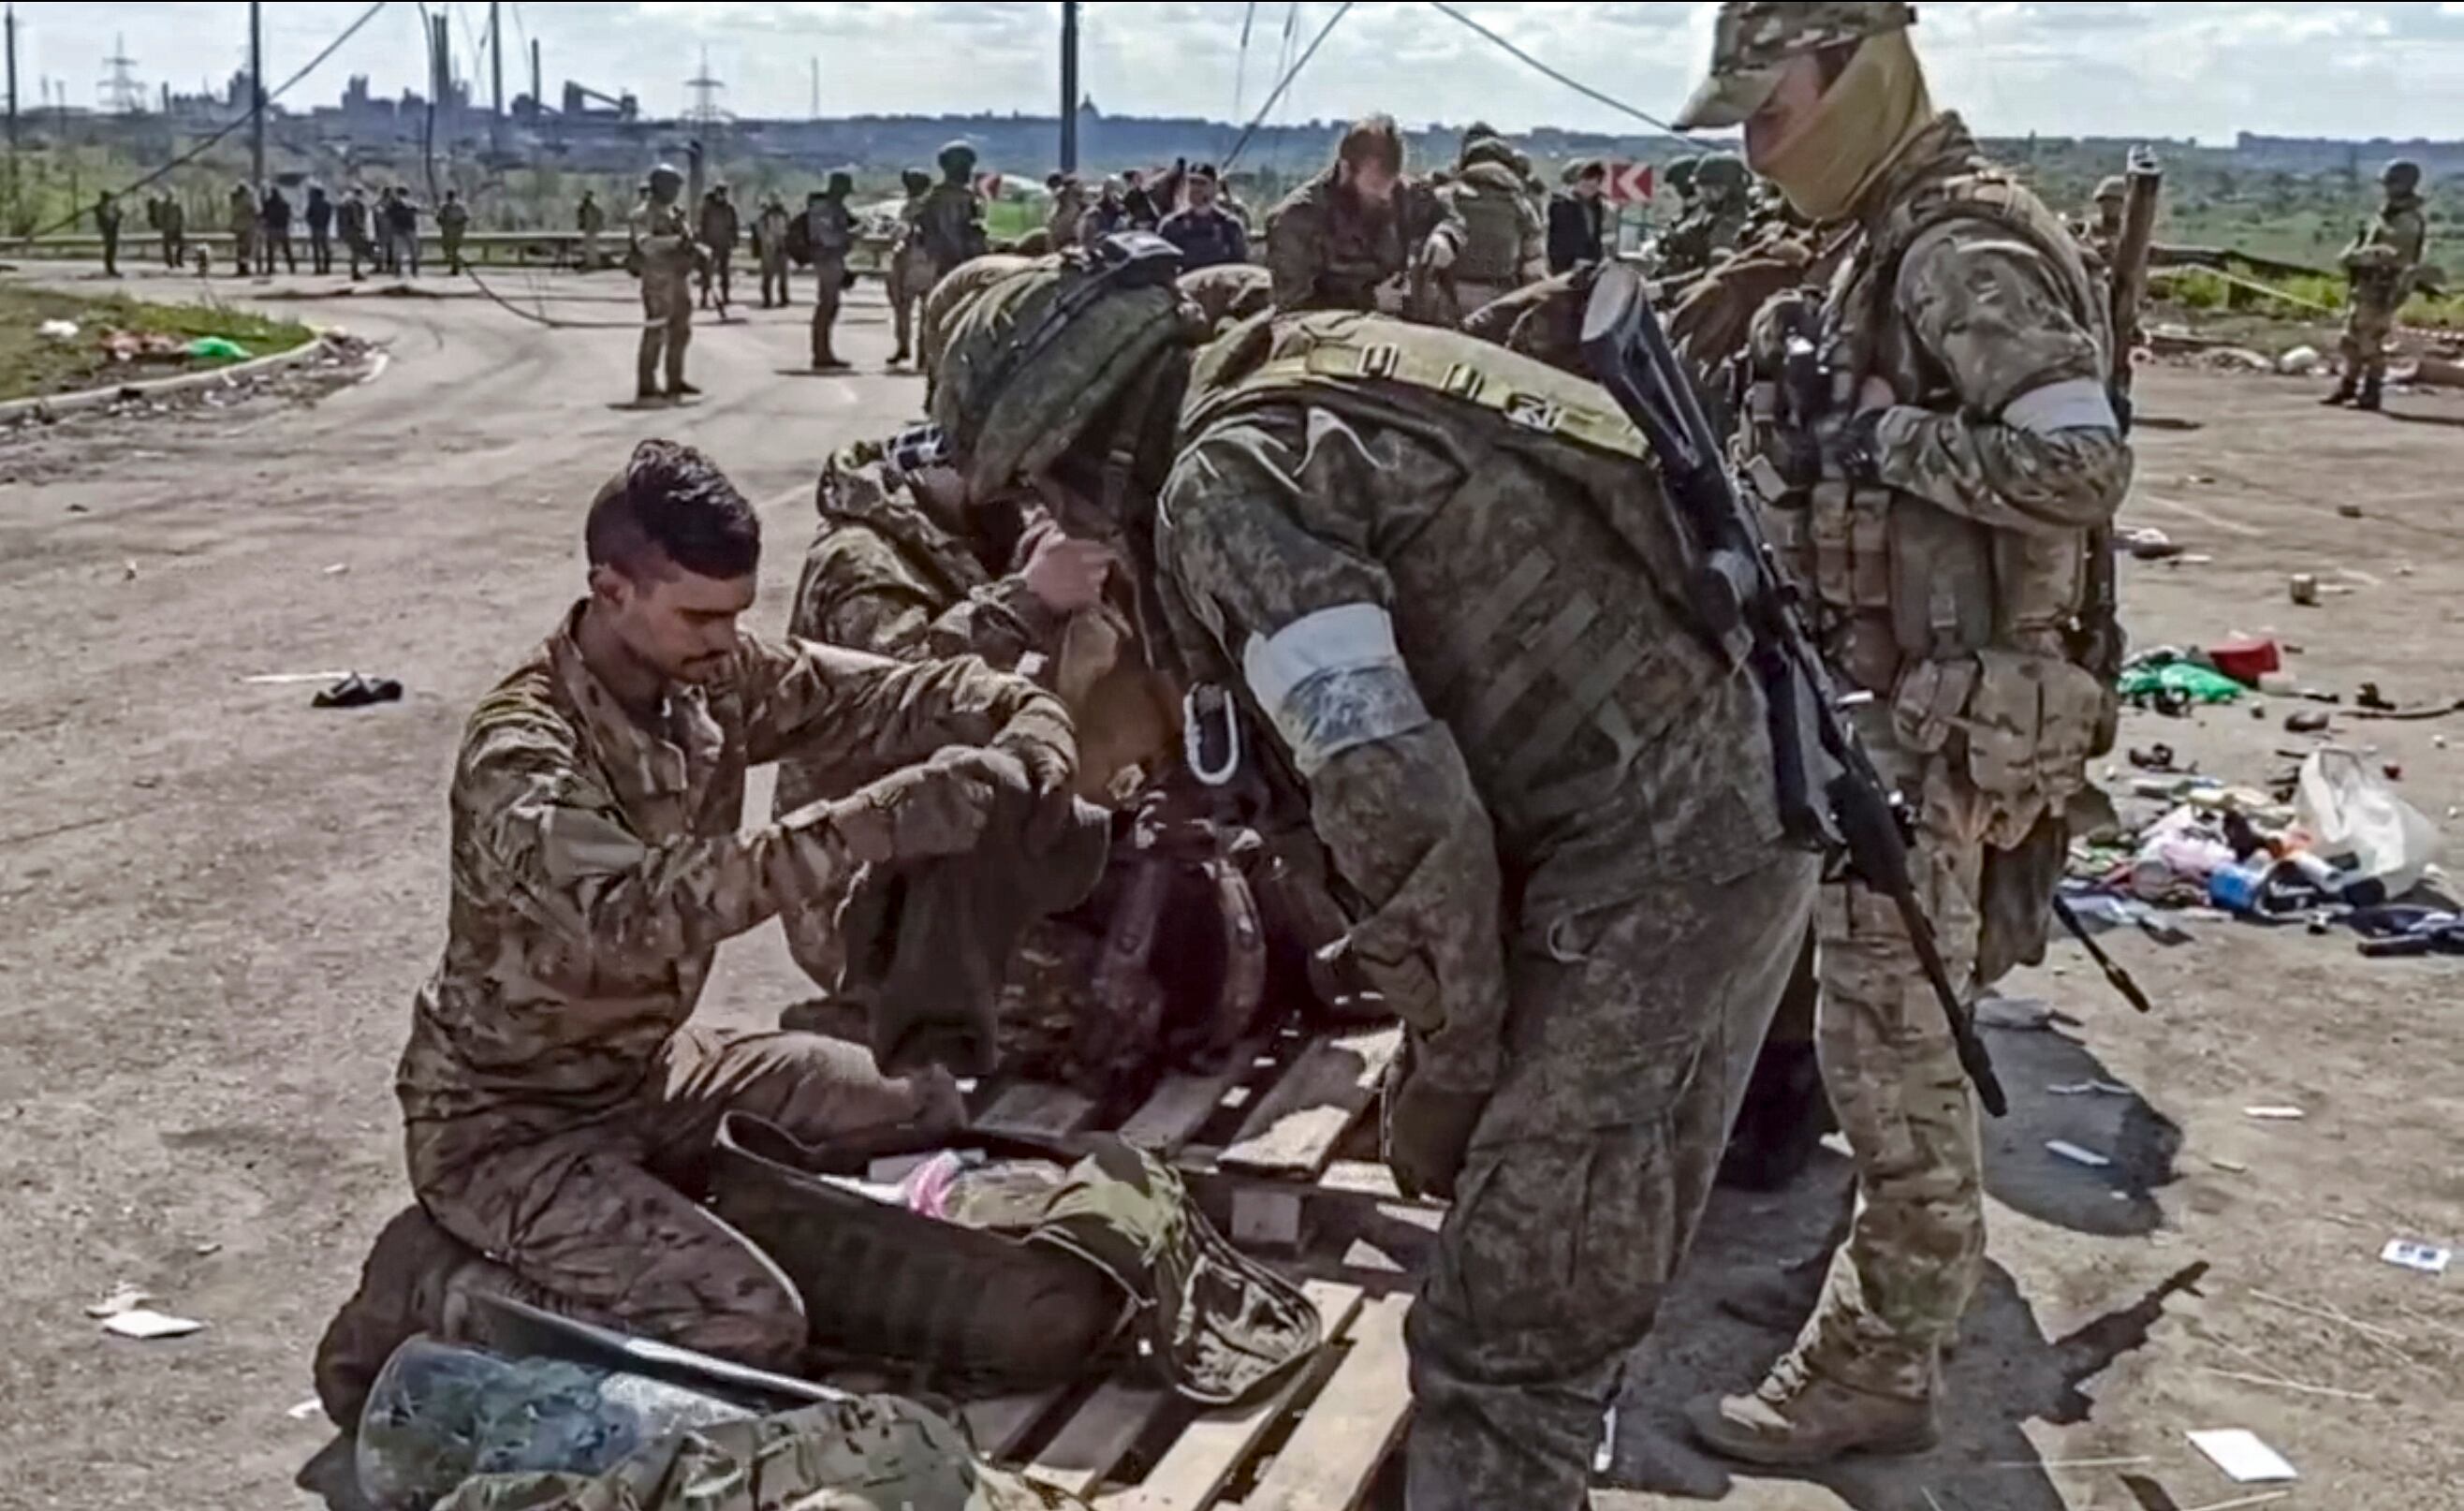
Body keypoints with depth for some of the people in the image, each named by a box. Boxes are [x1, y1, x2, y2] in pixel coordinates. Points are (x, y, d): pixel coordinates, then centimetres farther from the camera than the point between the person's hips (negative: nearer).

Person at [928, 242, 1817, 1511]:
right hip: (1742, 809, 10)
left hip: (1644, 869, -10)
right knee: (1586, 1279, 24)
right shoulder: (1322, 380, 18)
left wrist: (1449, 1058, -7)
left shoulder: (1223, 481, -11)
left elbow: (1393, 796, -21)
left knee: (1500, 1341, 0)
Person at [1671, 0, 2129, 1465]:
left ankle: (1881, 1360, 8)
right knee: (1902, 1018, 20)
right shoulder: (1897, 239, 13)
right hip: (1911, 687, 10)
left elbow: (2082, 464, -26)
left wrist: (1879, 437, -21)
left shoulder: (1962, 248, -18)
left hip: (1944, 704, -10)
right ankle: (1909, 1277, 36)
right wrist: (1820, 420, 5)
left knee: (1889, 1032, -3)